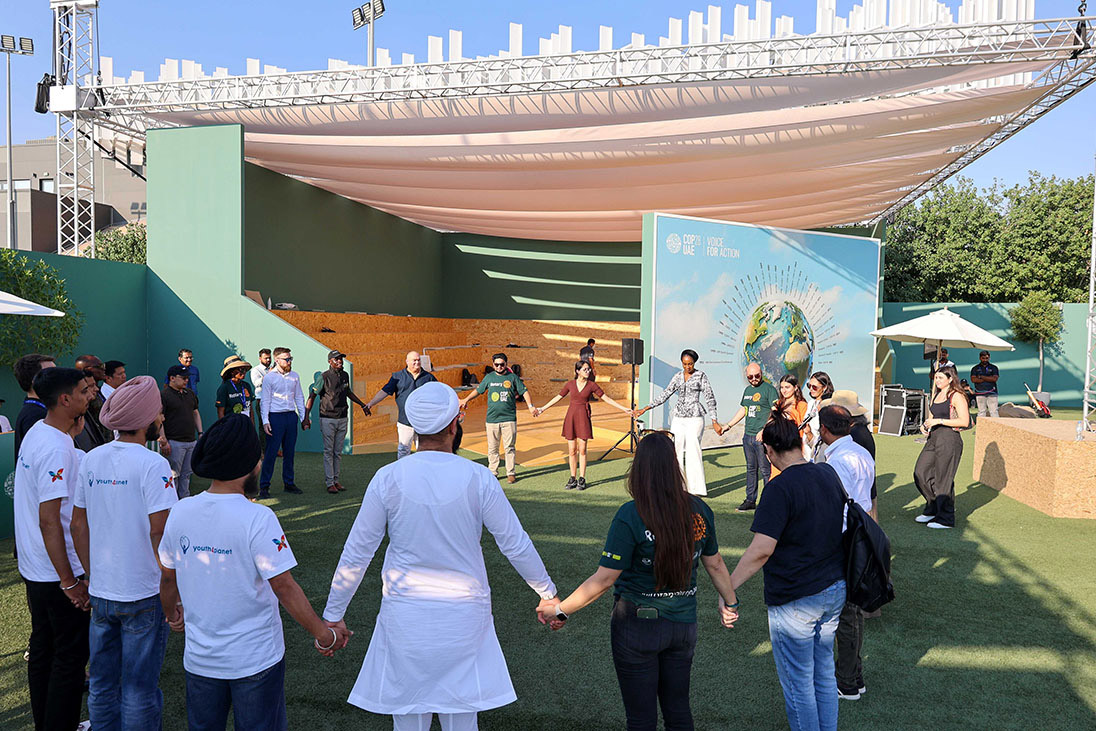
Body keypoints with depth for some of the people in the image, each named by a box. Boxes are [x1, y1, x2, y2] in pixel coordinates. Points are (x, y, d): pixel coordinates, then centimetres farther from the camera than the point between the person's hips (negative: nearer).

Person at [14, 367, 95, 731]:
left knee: (43, 647, 20)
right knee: (70, 656, 3)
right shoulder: (56, 448, -25)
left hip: (34, 568, 10)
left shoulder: (36, 432, 5)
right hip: (57, 573, -10)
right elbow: (49, 520, -26)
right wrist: (70, 582, -21)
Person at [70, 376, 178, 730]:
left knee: (102, 685, 20)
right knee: (140, 690, 8)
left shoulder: (91, 460, 2)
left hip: (100, 593, 6)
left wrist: (93, 575, 18)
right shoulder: (152, 464, -18)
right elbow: (159, 533, -21)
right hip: (143, 594, -6)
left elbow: (78, 526, 8)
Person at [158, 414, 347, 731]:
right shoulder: (257, 518, -23)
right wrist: (324, 634, -11)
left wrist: (172, 613, 27)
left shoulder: (180, 513, -6)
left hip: (200, 656, 5)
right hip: (256, 658, -5)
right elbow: (285, 588, -21)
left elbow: (168, 577, 8)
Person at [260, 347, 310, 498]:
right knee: (271, 453, -4)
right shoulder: (269, 377, -4)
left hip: (291, 416, 5)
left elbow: (299, 398, 15)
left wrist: (303, 417, 11)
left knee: (289, 452, 10)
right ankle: (264, 486, 2)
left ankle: (289, 483, 20)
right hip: (275, 417, -5)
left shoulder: (295, 376, 10)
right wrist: (265, 421, -12)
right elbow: (265, 401, -5)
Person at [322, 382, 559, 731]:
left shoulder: (388, 478, -9)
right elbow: (516, 545, -4)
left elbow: (355, 554, -3)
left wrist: (333, 614, 9)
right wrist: (548, 593, 11)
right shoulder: (478, 478, -11)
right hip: (464, 614, 0)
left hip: (405, 615, 1)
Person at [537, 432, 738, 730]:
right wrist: (730, 603, 24)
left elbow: (604, 579, -20)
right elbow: (715, 565, 7)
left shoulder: (630, 516, -21)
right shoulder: (699, 510, -5)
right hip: (683, 624, 5)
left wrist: (560, 610, -9)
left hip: (637, 626, -5)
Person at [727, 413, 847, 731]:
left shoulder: (780, 488, -22)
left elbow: (761, 550, -26)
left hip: (795, 600, -8)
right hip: (834, 590, 8)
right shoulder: (829, 475, 1)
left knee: (797, 682, 9)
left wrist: (728, 587, -17)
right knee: (824, 672, 22)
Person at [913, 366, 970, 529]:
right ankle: (933, 509, 21)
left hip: (949, 440, -8)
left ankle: (946, 518, 11)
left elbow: (964, 421, -15)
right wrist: (925, 425, 5)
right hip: (933, 438, 8)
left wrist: (939, 421, -18)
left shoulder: (956, 396, -9)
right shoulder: (937, 395, 15)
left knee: (943, 479, -2)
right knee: (920, 473, 5)